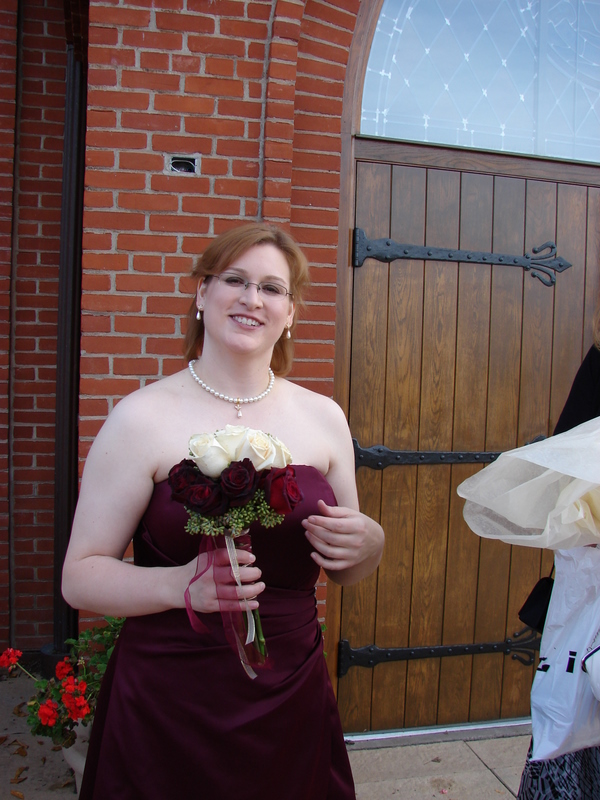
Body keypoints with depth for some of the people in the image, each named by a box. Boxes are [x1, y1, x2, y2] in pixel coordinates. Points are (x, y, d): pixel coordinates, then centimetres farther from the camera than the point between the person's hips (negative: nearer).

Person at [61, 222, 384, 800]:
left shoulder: (323, 417, 0)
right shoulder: (142, 417, -11)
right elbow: (80, 577, -10)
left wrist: (369, 544, -12)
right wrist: (180, 584, -27)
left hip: (292, 703, 4)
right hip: (167, 707, -3)